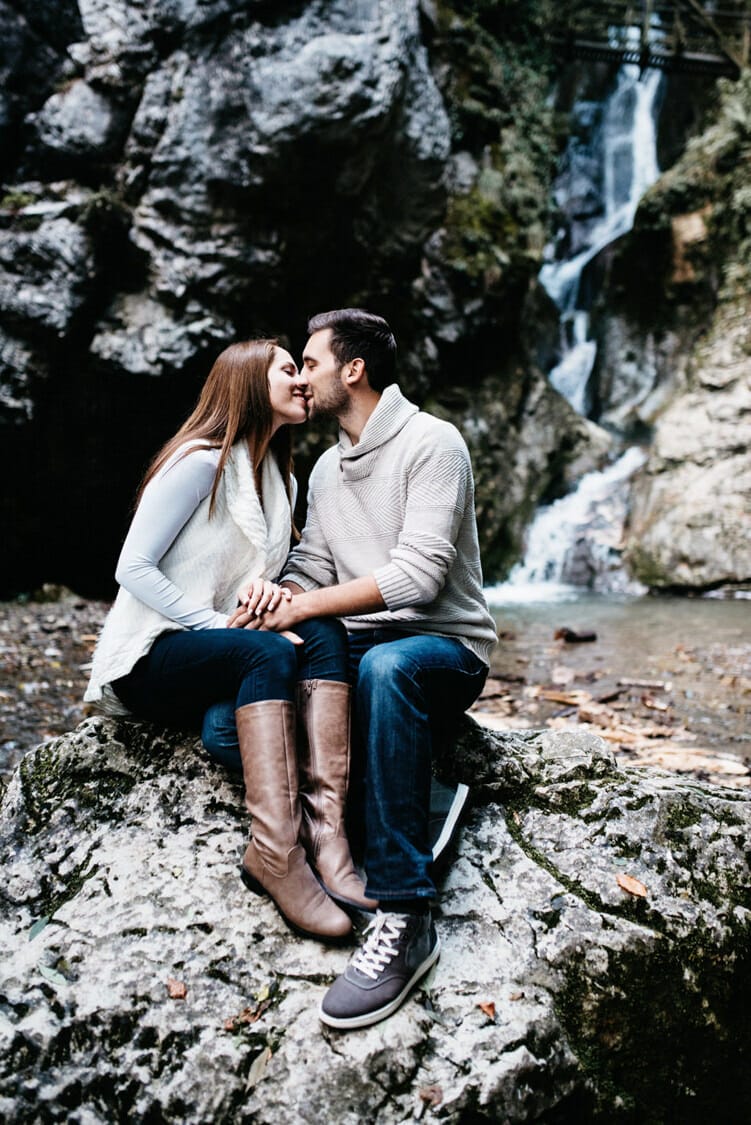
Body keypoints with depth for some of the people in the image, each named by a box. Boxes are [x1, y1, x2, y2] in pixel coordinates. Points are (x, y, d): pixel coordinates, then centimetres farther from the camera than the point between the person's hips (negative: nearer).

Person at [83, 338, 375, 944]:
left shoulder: (279, 478, 16)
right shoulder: (201, 462, -10)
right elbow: (133, 568, -15)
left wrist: (271, 590, -7)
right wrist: (221, 624, -22)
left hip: (217, 655, 7)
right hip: (146, 660, -7)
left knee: (324, 632, -22)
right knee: (269, 652, -34)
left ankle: (321, 823, -35)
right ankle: (276, 850, -41)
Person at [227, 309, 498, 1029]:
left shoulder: (431, 443, -8)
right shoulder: (326, 468, 17)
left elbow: (419, 574, -19)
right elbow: (309, 566, 12)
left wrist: (303, 607, -19)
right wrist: (268, 601, -12)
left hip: (444, 647, -6)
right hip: (359, 649, 7)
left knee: (387, 667, -43)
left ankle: (406, 916, -38)